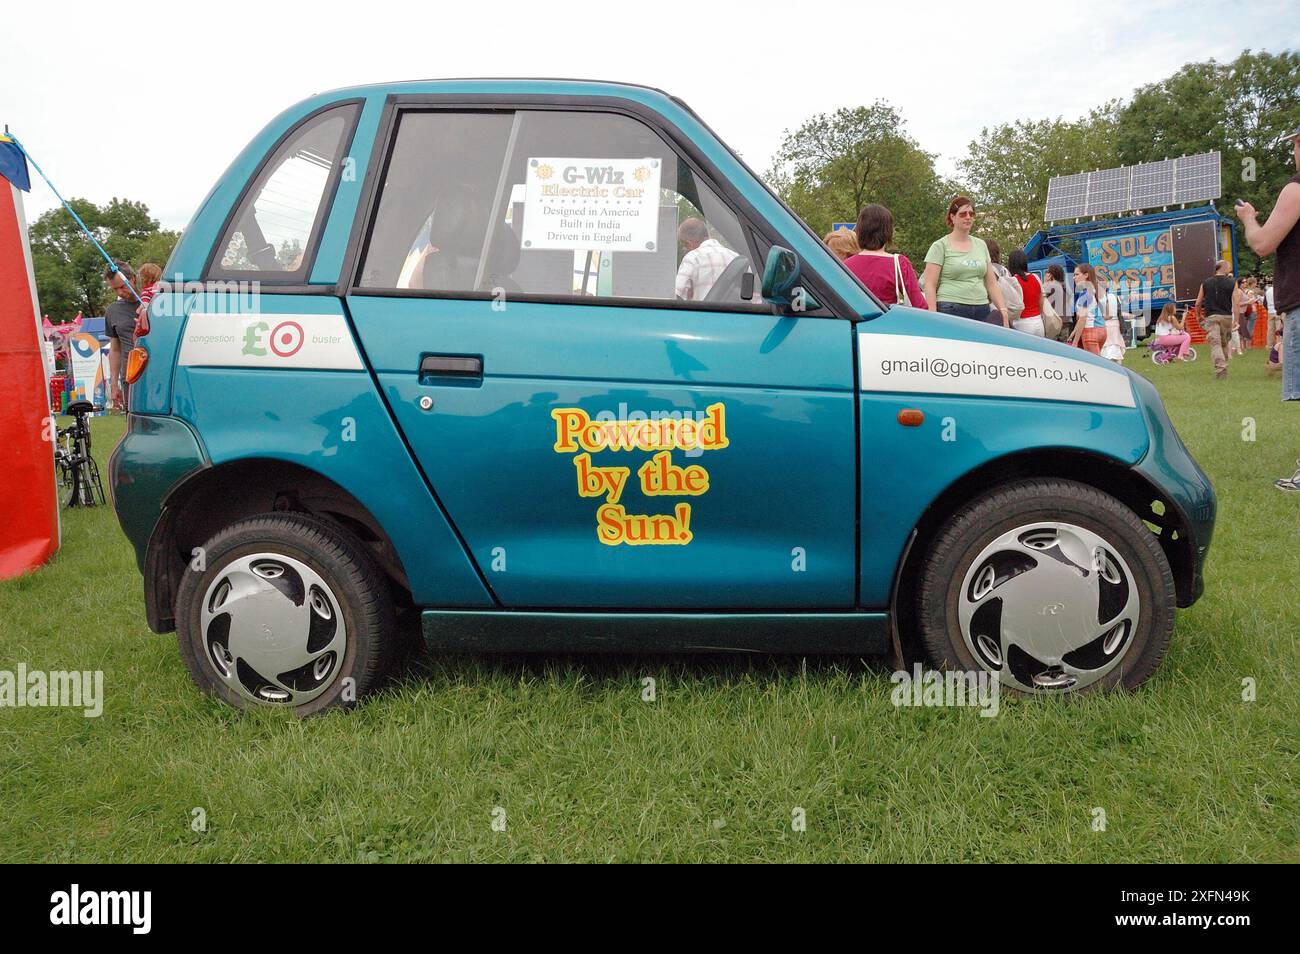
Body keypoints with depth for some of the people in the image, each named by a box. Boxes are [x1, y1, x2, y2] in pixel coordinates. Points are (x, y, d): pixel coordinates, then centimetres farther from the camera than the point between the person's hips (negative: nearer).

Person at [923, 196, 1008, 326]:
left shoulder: (981, 245, 18)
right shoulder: (940, 246, 2)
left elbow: (992, 283, 19)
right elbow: (930, 285, -5)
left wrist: (1003, 310, 8)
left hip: (982, 311, 5)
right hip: (950, 310, -5)